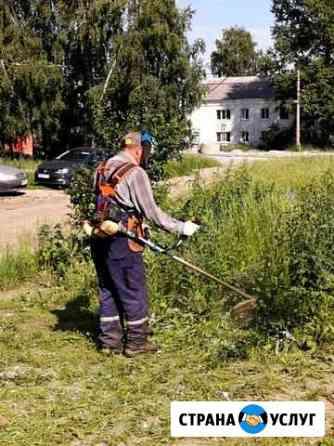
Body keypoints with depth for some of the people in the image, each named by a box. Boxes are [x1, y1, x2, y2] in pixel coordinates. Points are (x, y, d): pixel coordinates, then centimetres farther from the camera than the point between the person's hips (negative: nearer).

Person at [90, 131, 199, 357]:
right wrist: (181, 227, -8)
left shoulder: (102, 169, 12)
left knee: (108, 290, 15)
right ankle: (136, 342, 13)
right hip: (122, 242, -8)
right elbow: (151, 211, -15)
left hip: (100, 239, 8)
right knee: (134, 291, 4)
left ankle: (110, 340, 22)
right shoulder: (135, 173, -12)